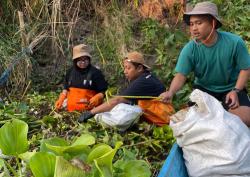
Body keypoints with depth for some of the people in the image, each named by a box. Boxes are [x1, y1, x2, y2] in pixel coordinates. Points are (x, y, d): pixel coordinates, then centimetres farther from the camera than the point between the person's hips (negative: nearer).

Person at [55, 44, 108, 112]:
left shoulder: (95, 72, -5)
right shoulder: (71, 72, 10)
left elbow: (104, 91, -3)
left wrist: (97, 98, -21)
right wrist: (60, 100, 11)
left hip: (89, 110, -4)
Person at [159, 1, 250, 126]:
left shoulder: (234, 42, -21)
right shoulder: (190, 49, -19)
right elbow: (181, 75, -24)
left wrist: (235, 91, -21)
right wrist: (171, 92, -45)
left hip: (230, 88, -1)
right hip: (204, 89, 1)